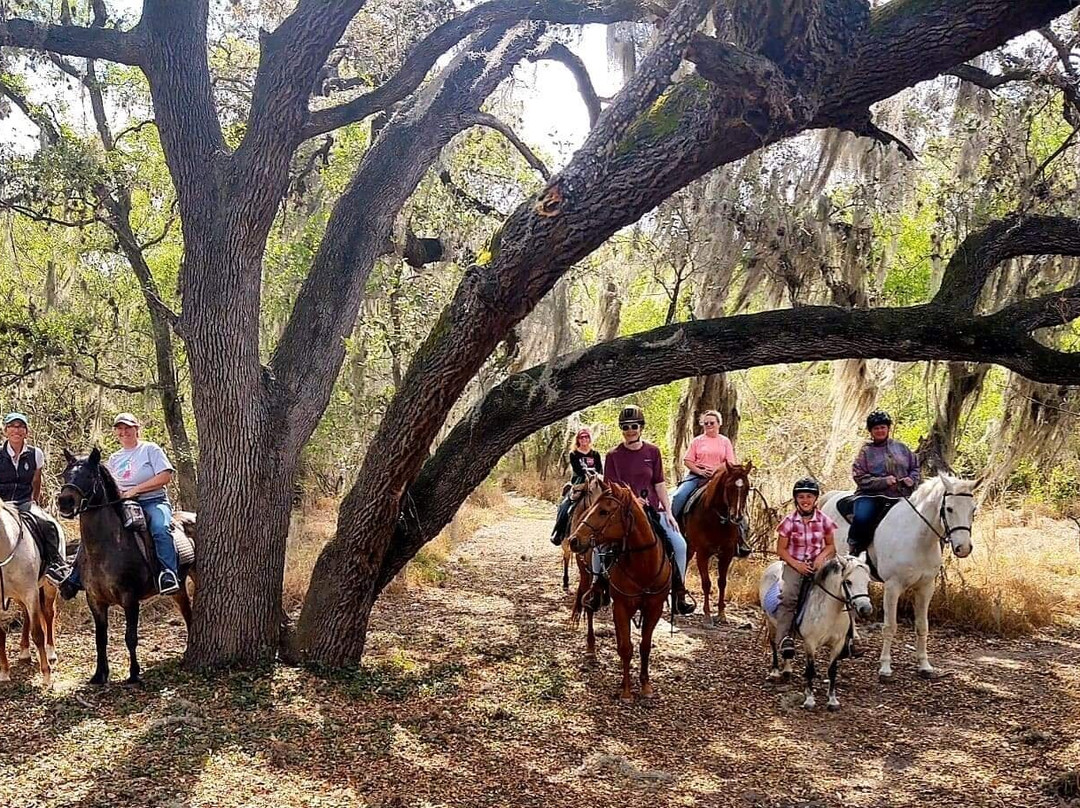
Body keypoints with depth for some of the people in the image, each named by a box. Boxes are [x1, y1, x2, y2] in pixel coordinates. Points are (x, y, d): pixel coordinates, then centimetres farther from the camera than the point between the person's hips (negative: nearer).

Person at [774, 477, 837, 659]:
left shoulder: (824, 520, 2)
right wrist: (796, 564, -14)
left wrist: (822, 556, -10)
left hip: (818, 563, 2)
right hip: (794, 564, -1)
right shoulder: (790, 522, -3)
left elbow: (831, 545, 11)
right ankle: (784, 637, -25)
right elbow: (781, 549, 0)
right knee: (788, 596, -27)